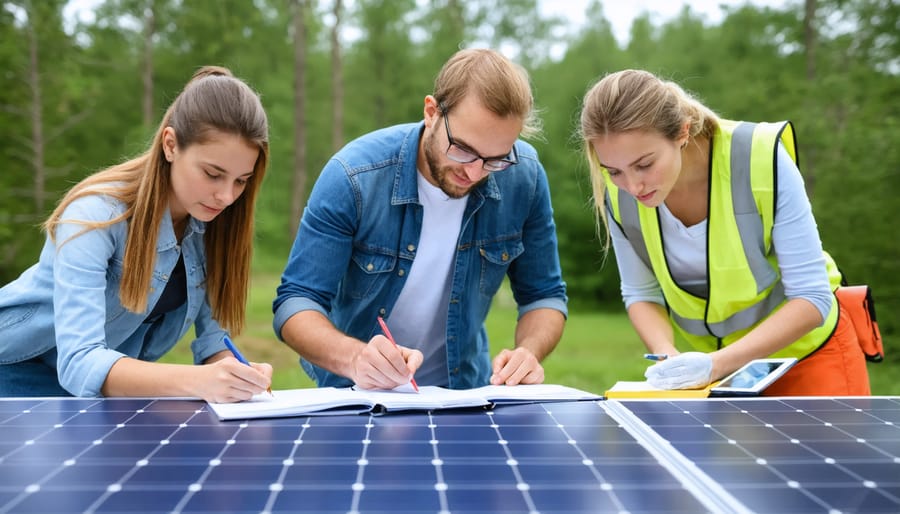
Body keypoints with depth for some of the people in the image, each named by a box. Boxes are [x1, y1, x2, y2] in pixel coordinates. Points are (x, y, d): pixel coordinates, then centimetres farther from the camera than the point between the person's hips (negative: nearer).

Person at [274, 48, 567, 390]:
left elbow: (543, 295, 0)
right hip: (356, 390, -1)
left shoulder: (524, 176, -11)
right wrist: (354, 357, -35)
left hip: (464, 388, 2)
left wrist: (528, 352, -21)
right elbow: (295, 302, -16)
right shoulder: (352, 177, -19)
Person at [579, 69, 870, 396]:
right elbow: (641, 294, -5)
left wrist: (717, 363, -35)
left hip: (803, 354, -2)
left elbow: (812, 297, -25)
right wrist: (667, 357, -24)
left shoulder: (762, 159, -28)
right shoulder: (618, 190, -18)